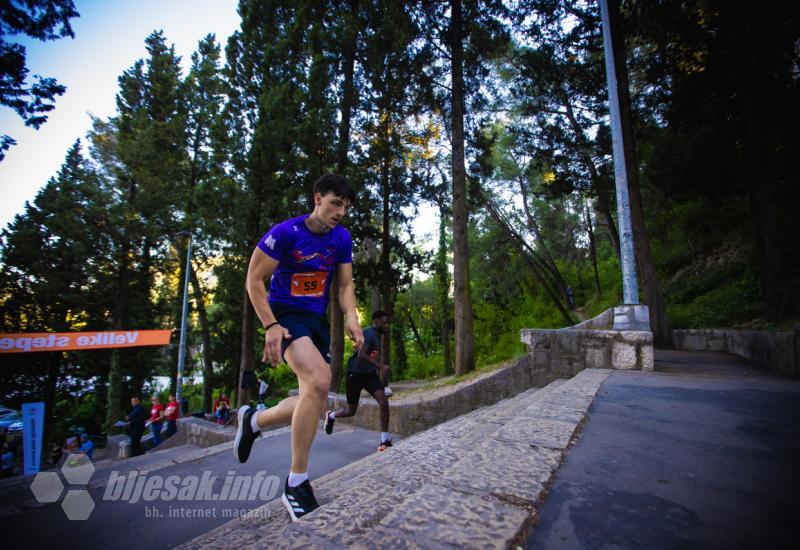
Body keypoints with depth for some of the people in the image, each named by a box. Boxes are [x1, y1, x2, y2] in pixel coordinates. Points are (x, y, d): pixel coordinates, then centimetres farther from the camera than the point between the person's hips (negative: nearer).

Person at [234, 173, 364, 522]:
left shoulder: (342, 239, 1)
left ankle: (253, 420, 36)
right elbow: (254, 279, -9)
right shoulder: (285, 232, -14)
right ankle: (296, 483, -13)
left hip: (317, 320, 7)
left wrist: (351, 319, -14)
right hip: (286, 315, -6)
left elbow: (345, 285, 5)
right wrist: (270, 326, -18)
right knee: (320, 381, -30)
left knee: (313, 400, 7)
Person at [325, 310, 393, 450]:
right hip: (355, 374, -7)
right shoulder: (369, 333, -21)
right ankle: (331, 415, 39)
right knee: (351, 411, 6)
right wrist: (380, 366, -37)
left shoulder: (377, 335, 7)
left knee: (384, 402, -13)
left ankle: (385, 440, -4)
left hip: (370, 373, 7)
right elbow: (361, 355, -34)